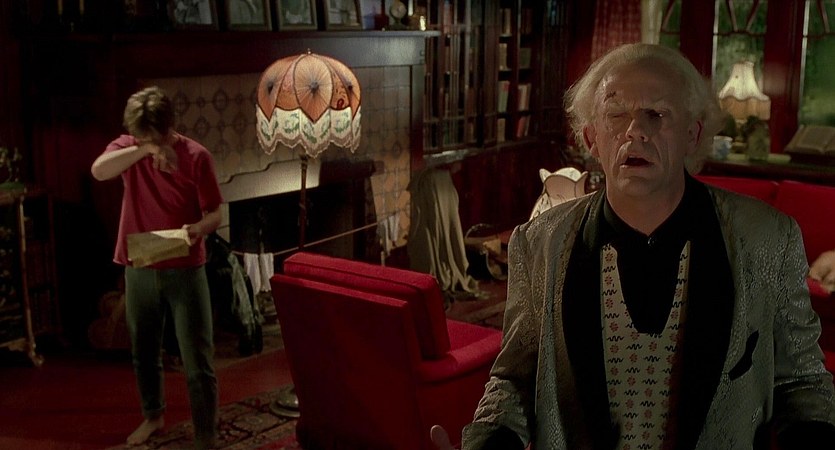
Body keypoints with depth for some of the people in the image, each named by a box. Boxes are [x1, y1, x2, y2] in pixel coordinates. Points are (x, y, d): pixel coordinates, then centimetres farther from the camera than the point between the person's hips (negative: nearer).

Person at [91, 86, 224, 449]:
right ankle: (153, 415, 43)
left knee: (198, 363, -3)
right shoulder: (127, 148, -2)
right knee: (144, 352, 20)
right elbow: (98, 171, -24)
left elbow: (215, 214, -6)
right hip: (139, 271, 3)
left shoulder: (196, 156, -9)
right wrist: (144, 150, -36)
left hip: (184, 270, -3)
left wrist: (199, 228, -29)